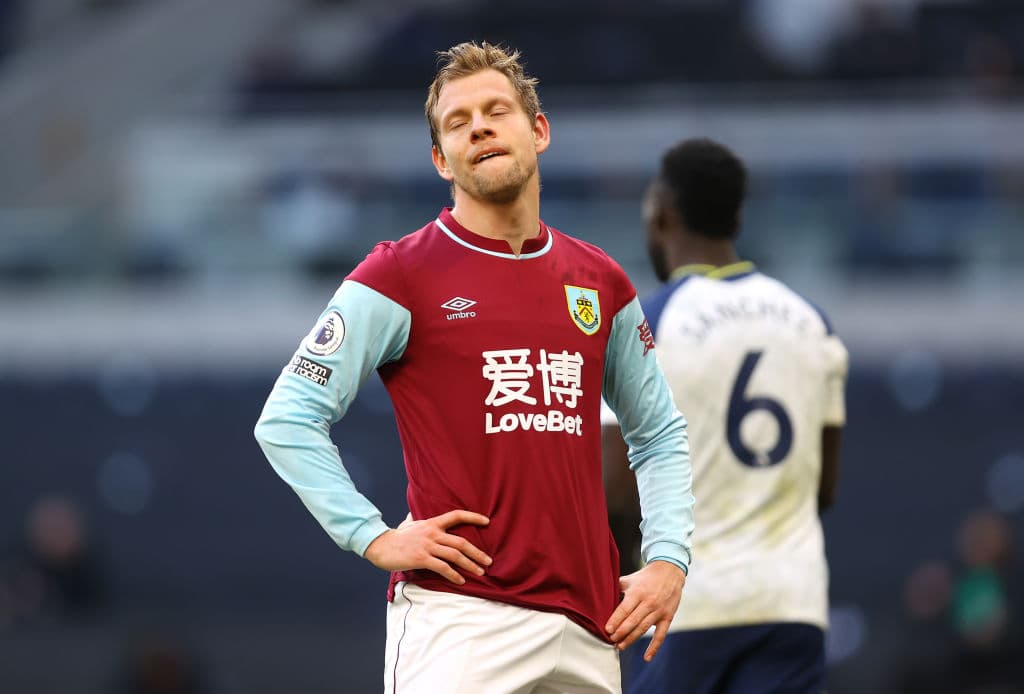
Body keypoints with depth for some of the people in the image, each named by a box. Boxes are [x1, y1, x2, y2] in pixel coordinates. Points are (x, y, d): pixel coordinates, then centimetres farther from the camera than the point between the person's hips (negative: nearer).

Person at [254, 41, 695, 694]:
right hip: (458, 616, -5)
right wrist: (376, 537, -8)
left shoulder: (602, 283, 13)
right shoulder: (402, 274, -1)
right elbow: (287, 420, -2)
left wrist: (667, 560, 9)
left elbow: (660, 436, 23)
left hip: (588, 627, 5)